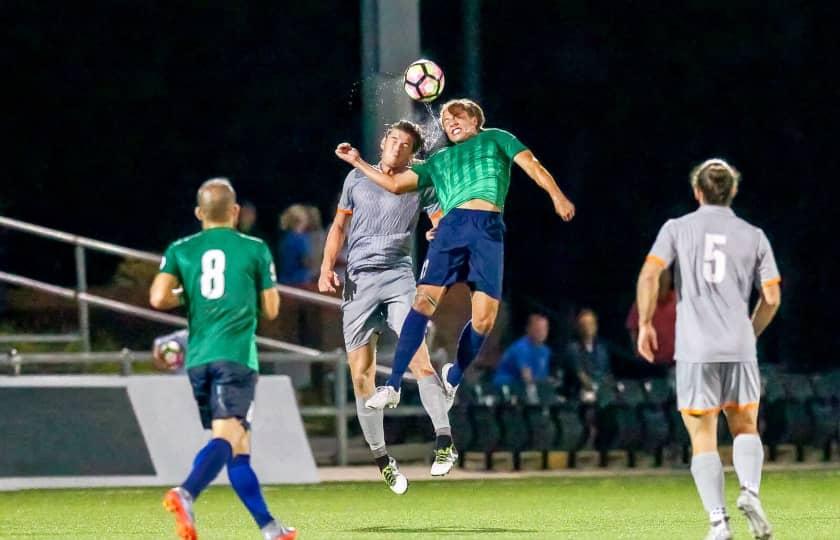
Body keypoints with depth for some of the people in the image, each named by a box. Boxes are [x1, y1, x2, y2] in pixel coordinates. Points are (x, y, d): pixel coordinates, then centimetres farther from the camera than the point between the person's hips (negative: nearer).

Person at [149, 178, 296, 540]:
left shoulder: (180, 250, 10)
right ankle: (185, 494, -43)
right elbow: (271, 309, 8)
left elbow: (159, 298, -3)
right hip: (236, 355, -4)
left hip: (198, 357, 4)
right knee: (226, 438, -17)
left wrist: (185, 298, 17)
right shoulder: (255, 249, 5)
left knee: (239, 448, 12)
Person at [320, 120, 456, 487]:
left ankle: (444, 443, -21)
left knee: (419, 359, -21)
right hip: (357, 281, 2)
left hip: (398, 278, -2)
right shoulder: (357, 178, 13)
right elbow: (339, 226, 21)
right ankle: (380, 458, 9)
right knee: (361, 375, -1)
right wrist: (327, 267, 9)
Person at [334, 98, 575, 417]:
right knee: (425, 300, -16)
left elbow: (531, 166, 11)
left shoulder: (495, 139, 24)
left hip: (489, 228, -2)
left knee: (484, 317, -10)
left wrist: (556, 195, -6)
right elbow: (395, 184, 30)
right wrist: (357, 162, 25)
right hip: (452, 226, 2)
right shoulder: (439, 160, 31)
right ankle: (393, 386, -18)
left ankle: (452, 379, 14)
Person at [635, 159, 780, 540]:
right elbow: (771, 297, 5)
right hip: (739, 348, 1)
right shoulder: (753, 236, 8)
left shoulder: (677, 229, 4)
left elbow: (649, 275, -9)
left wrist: (645, 324, 3)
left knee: (703, 439, 3)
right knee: (745, 427, 15)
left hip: (694, 350, -1)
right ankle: (749, 491, -11)